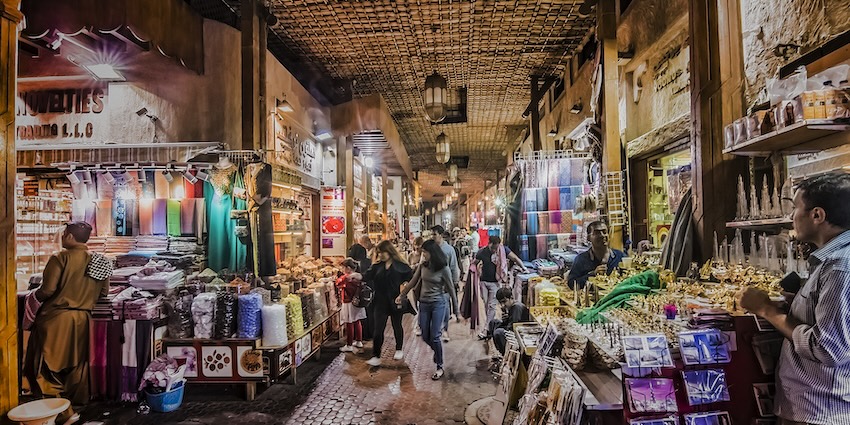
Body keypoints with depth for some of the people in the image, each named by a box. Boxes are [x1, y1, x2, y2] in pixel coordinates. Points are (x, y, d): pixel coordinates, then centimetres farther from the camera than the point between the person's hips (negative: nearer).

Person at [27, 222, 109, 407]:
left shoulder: (61, 258, -14)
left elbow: (47, 290, -16)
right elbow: (104, 291, 7)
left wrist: (36, 295, 6)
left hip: (57, 318, -5)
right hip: (82, 319, 5)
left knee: (49, 359, 12)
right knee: (77, 362, 15)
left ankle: (51, 396, 16)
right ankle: (77, 400, 22)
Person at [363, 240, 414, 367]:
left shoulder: (400, 265, -7)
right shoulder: (377, 266, 1)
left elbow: (411, 278, -4)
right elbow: (368, 276, -12)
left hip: (396, 301, -2)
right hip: (380, 302, 2)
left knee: (397, 326, 17)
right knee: (378, 329, -3)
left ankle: (399, 350, 38)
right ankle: (376, 357, 1)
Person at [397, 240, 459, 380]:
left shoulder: (443, 269, -12)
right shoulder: (423, 266, 1)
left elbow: (451, 289, -6)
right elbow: (412, 283, 14)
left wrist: (457, 311, -4)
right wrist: (401, 295, 20)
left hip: (438, 304, -4)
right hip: (424, 304, 4)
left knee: (434, 337, -6)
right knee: (425, 337, 8)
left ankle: (440, 367, 11)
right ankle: (438, 351, 38)